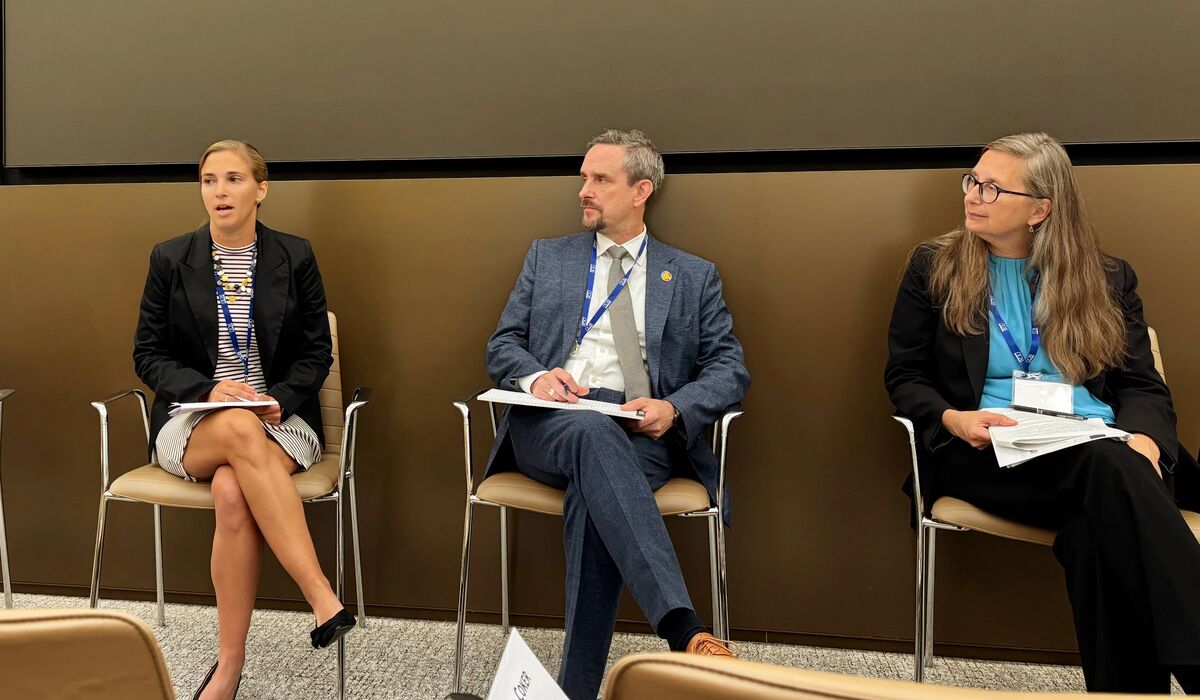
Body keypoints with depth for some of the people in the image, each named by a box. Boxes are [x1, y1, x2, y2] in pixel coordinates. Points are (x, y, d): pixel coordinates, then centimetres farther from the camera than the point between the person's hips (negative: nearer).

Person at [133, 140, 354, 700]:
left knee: (232, 492, -35)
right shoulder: (169, 259, 6)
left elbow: (316, 353, 6)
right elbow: (148, 355, 6)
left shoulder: (295, 256, 5)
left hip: (281, 420, 0)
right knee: (240, 429, -38)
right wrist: (208, 389, -13)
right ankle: (323, 600, -38)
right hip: (192, 425, 0)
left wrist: (278, 398, -14)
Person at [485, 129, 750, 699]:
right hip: (548, 424, 1)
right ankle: (683, 628, -47)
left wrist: (675, 407, -12)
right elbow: (502, 345, 16)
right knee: (594, 430, -37)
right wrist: (534, 375, -9)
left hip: (641, 433, 0)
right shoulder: (547, 257, 21)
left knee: (591, 494, -35)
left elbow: (730, 369, 9)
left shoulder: (693, 276, 18)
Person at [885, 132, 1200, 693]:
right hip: (988, 454, -2)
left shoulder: (1107, 279, 16)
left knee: (1095, 528, -38)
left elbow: (1143, 385, 12)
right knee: (1112, 473, -35)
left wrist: (1144, 437, -13)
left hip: (1096, 453, 2)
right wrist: (950, 419, -13)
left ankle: (1129, 684, -28)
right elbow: (904, 376, 9)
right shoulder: (934, 267, 11)